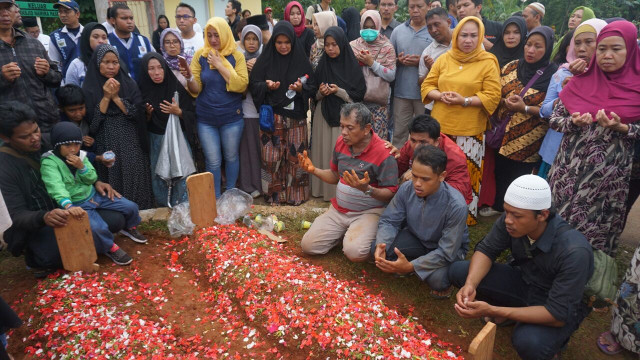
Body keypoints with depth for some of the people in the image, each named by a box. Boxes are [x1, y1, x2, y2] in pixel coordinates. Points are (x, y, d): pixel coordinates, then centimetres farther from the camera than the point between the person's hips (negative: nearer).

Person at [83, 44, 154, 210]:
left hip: (131, 145, 1)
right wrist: (106, 97, -9)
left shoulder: (129, 85, 8)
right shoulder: (89, 88, 5)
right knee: (112, 184, -6)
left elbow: (137, 114, -2)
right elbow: (92, 121, -4)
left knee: (134, 181, -6)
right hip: (105, 145, 0)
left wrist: (116, 97, -8)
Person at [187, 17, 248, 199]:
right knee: (213, 161, 5)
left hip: (231, 117, 0)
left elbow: (241, 85, -15)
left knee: (231, 157, 12)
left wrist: (220, 65, -17)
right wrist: (189, 77, -24)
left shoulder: (236, 55, -3)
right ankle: (216, 199, 23)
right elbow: (196, 89, -3)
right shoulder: (200, 55, 0)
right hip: (205, 118, 1)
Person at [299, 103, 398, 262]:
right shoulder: (341, 142, 3)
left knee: (355, 253, -30)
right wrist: (313, 170, -3)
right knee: (308, 245, -5)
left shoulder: (383, 152, -19)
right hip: (338, 209, 6)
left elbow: (390, 194, -15)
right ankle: (345, 233, 18)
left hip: (368, 212, -6)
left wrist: (367, 189, -34)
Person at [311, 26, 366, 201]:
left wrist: (339, 91, -16)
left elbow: (359, 96, -3)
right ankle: (323, 189, 16)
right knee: (324, 151, 4)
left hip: (344, 116, -3)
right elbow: (315, 96, 12)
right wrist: (320, 93, -10)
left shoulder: (352, 66, -1)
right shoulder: (322, 65, 8)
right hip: (323, 116, 3)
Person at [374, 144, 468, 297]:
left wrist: (410, 266, -41)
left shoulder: (456, 206, -34)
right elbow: (389, 221, -13)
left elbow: (446, 251, -31)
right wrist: (381, 244, -34)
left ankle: (444, 281, 4)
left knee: (436, 280, -33)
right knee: (378, 251, -20)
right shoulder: (406, 189, -23)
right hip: (417, 238, 4)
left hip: (449, 249, -3)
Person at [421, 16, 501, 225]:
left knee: (467, 175, 2)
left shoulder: (488, 63, -2)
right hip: (441, 127, 3)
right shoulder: (444, 59, 9)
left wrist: (464, 101, -18)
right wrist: (441, 96, -11)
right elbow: (427, 86, 9)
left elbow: (493, 97, -7)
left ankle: (466, 218, 19)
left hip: (470, 131, -3)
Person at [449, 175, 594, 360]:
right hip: (524, 283, 5)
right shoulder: (511, 220, -22)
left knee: (528, 342, -36)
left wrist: (492, 311, -38)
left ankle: (554, 338, 1)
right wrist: (470, 284, -30)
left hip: (561, 309, -4)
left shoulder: (574, 252, -35)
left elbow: (558, 314, -32)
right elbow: (486, 250, -9)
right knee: (458, 271, -12)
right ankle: (512, 311, 8)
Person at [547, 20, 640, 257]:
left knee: (598, 225, 10)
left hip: (610, 173, -1)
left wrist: (621, 128, -18)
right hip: (571, 167, 2)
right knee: (561, 220, 10)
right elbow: (554, 119, 4)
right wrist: (574, 122, -15)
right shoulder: (580, 81, 1)